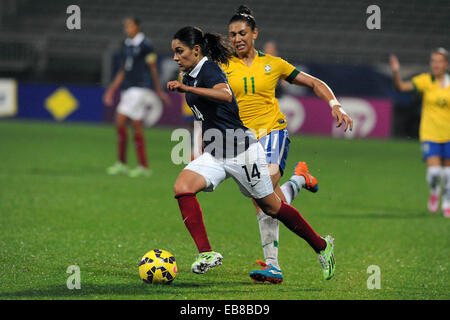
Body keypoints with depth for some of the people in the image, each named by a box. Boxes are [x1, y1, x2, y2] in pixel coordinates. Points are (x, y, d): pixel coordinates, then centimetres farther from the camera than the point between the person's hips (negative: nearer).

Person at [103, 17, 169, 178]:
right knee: (137, 127, 3)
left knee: (120, 121, -14)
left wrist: (159, 91, 1)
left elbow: (153, 68, -2)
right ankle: (144, 166, 5)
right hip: (128, 88, 7)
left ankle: (122, 162, -9)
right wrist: (112, 89, 16)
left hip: (140, 88, -7)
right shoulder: (126, 45, 16)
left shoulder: (145, 45, -6)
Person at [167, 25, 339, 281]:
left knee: (271, 207, 2)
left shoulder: (208, 69, -15)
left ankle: (322, 246, 21)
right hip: (214, 154, 8)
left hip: (242, 149, -8)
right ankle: (207, 253, -20)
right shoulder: (191, 75, 12)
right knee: (182, 187, -17)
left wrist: (187, 88, -41)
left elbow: (226, 95, -37)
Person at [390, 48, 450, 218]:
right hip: (429, 134, -2)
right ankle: (434, 192, 21)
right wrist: (396, 72, -37)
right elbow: (402, 86, -20)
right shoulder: (425, 80, -7)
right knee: (433, 172, -14)